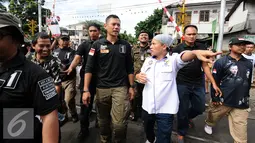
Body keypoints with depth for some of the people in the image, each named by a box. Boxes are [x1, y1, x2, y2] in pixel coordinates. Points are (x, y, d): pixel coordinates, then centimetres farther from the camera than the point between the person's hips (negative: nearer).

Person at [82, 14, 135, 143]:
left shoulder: (125, 45, 5)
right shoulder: (97, 45, -1)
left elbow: (130, 68, 8)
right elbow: (89, 68, -4)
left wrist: (131, 87, 3)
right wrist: (86, 89, -10)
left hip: (121, 88, 0)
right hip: (102, 88, 0)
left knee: (119, 123, -5)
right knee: (103, 120, 15)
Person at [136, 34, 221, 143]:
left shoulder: (173, 59, -7)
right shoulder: (148, 60, 7)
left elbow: (183, 56, -29)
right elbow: (141, 75, 19)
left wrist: (196, 52, -51)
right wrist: (138, 76, -6)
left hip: (165, 109, -5)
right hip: (147, 106, 5)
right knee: (147, 129, 28)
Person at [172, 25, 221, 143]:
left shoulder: (201, 48, 3)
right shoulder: (177, 49, -6)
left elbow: (205, 66, 5)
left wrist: (213, 83, 1)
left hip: (198, 84, 4)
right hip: (182, 84, -3)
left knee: (200, 108, 14)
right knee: (182, 110, 6)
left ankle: (188, 117, 47)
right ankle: (181, 133, 28)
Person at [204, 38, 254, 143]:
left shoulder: (248, 64, 8)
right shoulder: (221, 62, -6)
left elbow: (248, 82, 17)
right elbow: (215, 81, -7)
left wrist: (246, 97, 20)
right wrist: (214, 98, -8)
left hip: (241, 103, 3)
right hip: (222, 100, -3)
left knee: (240, 132, 4)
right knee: (213, 116, 20)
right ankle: (208, 124, 51)